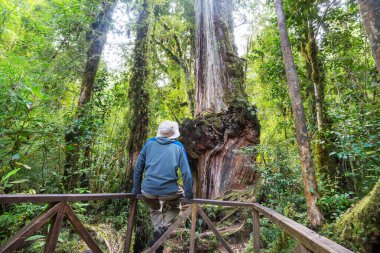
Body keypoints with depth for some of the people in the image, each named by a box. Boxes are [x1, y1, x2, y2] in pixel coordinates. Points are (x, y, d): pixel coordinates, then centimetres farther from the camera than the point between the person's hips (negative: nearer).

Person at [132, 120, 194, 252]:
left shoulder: (149, 143, 7)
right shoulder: (178, 147, 3)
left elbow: (138, 167, 10)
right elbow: (186, 172, -2)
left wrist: (136, 189, 20)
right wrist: (189, 194, 8)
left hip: (148, 190, 2)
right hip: (169, 191, -1)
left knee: (155, 210, 34)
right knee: (174, 207, 32)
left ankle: (158, 230, 12)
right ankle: (164, 229, 11)